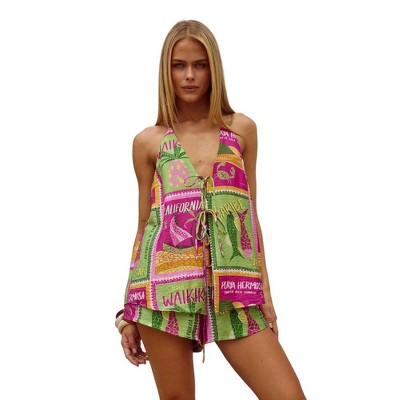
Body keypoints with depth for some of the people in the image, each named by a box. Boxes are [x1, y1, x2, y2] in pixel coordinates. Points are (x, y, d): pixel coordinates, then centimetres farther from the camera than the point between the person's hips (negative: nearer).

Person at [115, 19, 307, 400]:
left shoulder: (241, 129, 11)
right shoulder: (148, 142, 8)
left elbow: (250, 214, 13)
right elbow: (144, 225, 10)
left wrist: (265, 291, 8)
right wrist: (130, 311, 9)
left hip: (233, 290, 1)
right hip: (166, 284, -1)